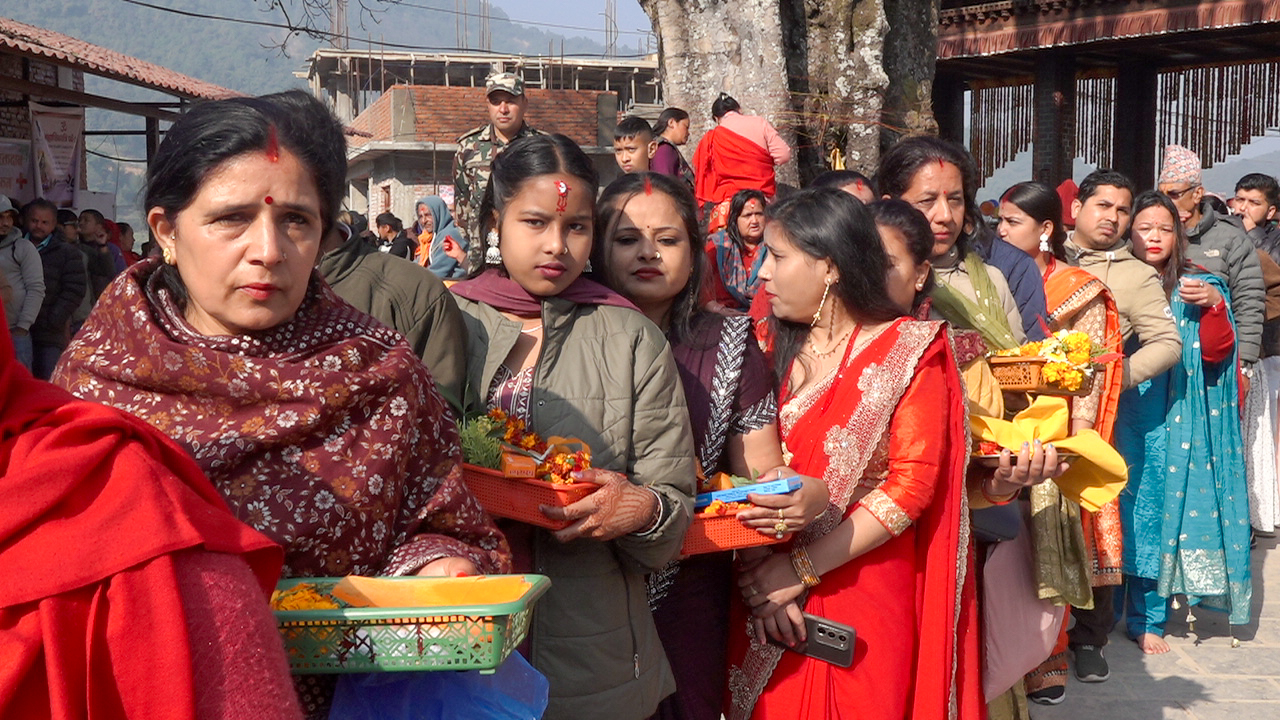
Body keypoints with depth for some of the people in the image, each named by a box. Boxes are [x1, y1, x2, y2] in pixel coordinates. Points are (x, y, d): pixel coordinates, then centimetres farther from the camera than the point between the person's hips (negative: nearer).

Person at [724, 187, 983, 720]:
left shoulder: (909, 349, -6)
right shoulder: (777, 347, 6)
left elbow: (913, 483, -13)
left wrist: (802, 567, -16)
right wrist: (762, 581, -14)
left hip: (870, 596, -3)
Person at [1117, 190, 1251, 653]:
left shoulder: (1201, 285, 5)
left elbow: (1216, 352, -4)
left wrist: (1213, 304, -18)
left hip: (1175, 423, 0)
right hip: (1124, 417, 0)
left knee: (1155, 507, 3)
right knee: (1119, 506, 1)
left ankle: (1146, 618, 13)